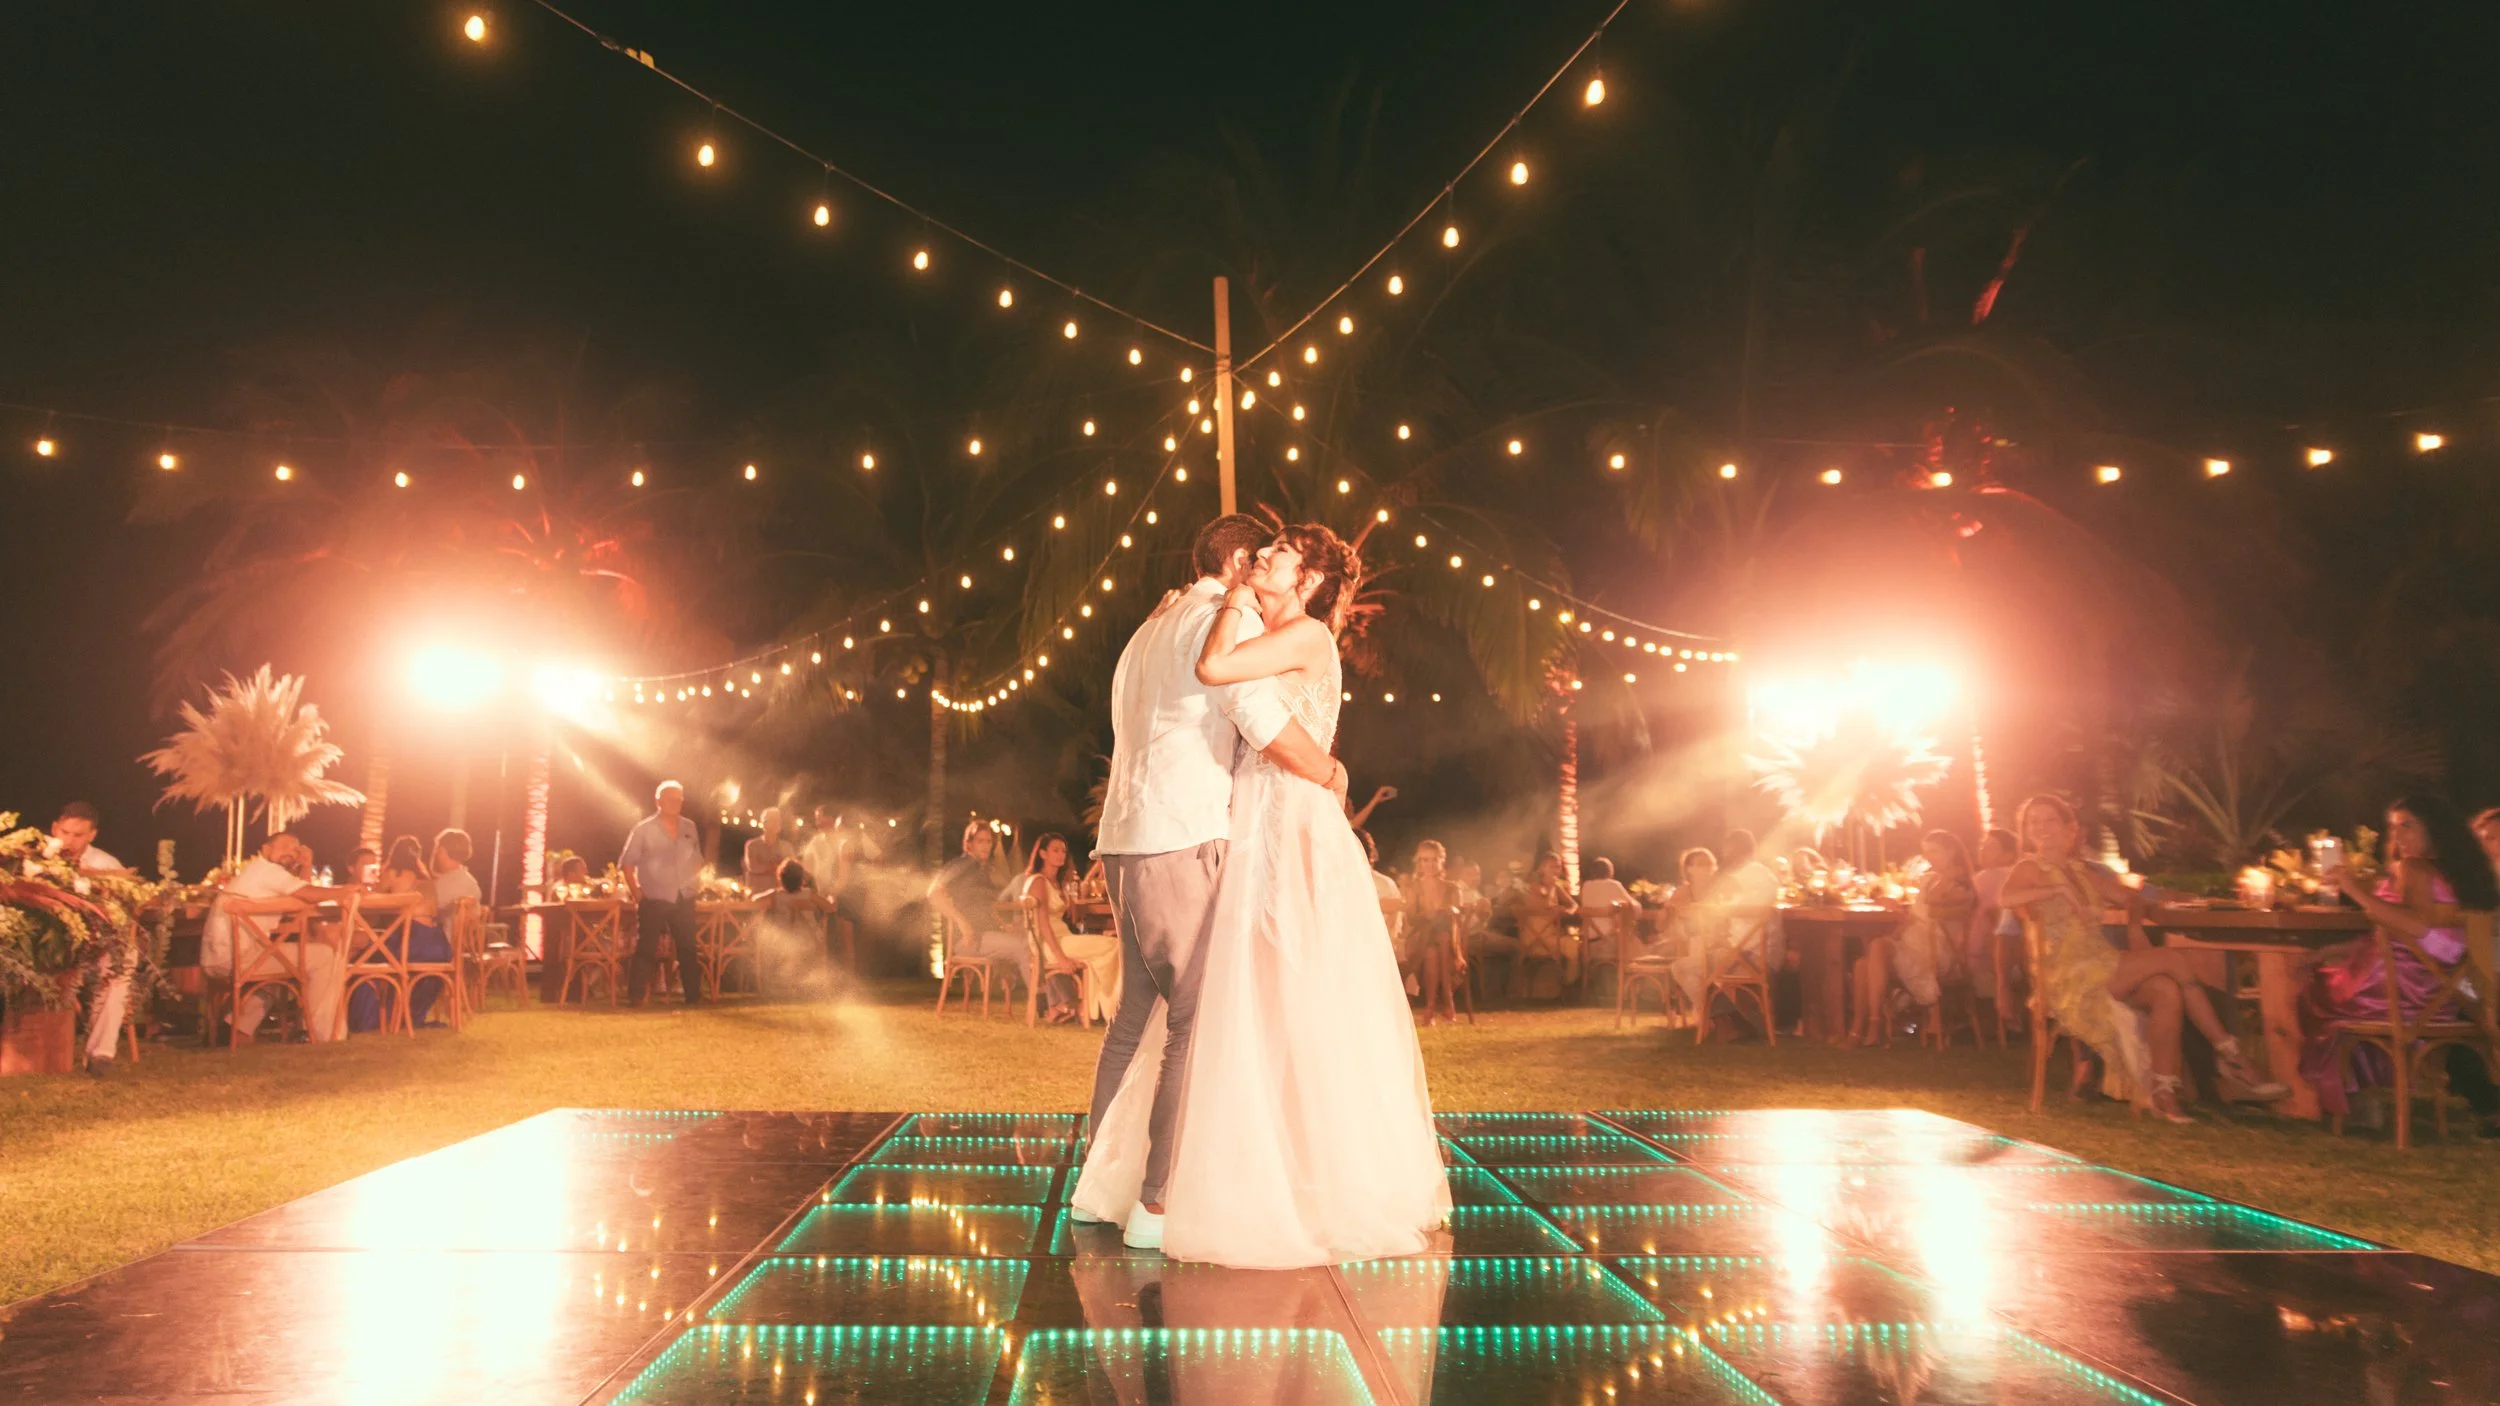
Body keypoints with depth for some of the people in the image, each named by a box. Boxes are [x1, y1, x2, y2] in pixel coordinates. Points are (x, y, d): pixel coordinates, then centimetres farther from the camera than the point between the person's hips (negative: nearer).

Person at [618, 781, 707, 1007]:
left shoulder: (689, 827, 7)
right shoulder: (643, 829, -4)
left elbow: (697, 860, 18)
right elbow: (626, 863, -3)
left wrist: (696, 884, 6)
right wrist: (637, 894, -8)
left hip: (684, 900, 4)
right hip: (654, 900, -4)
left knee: (688, 948, 7)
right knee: (646, 950, -2)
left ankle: (694, 995, 15)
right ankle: (636, 997, 4)